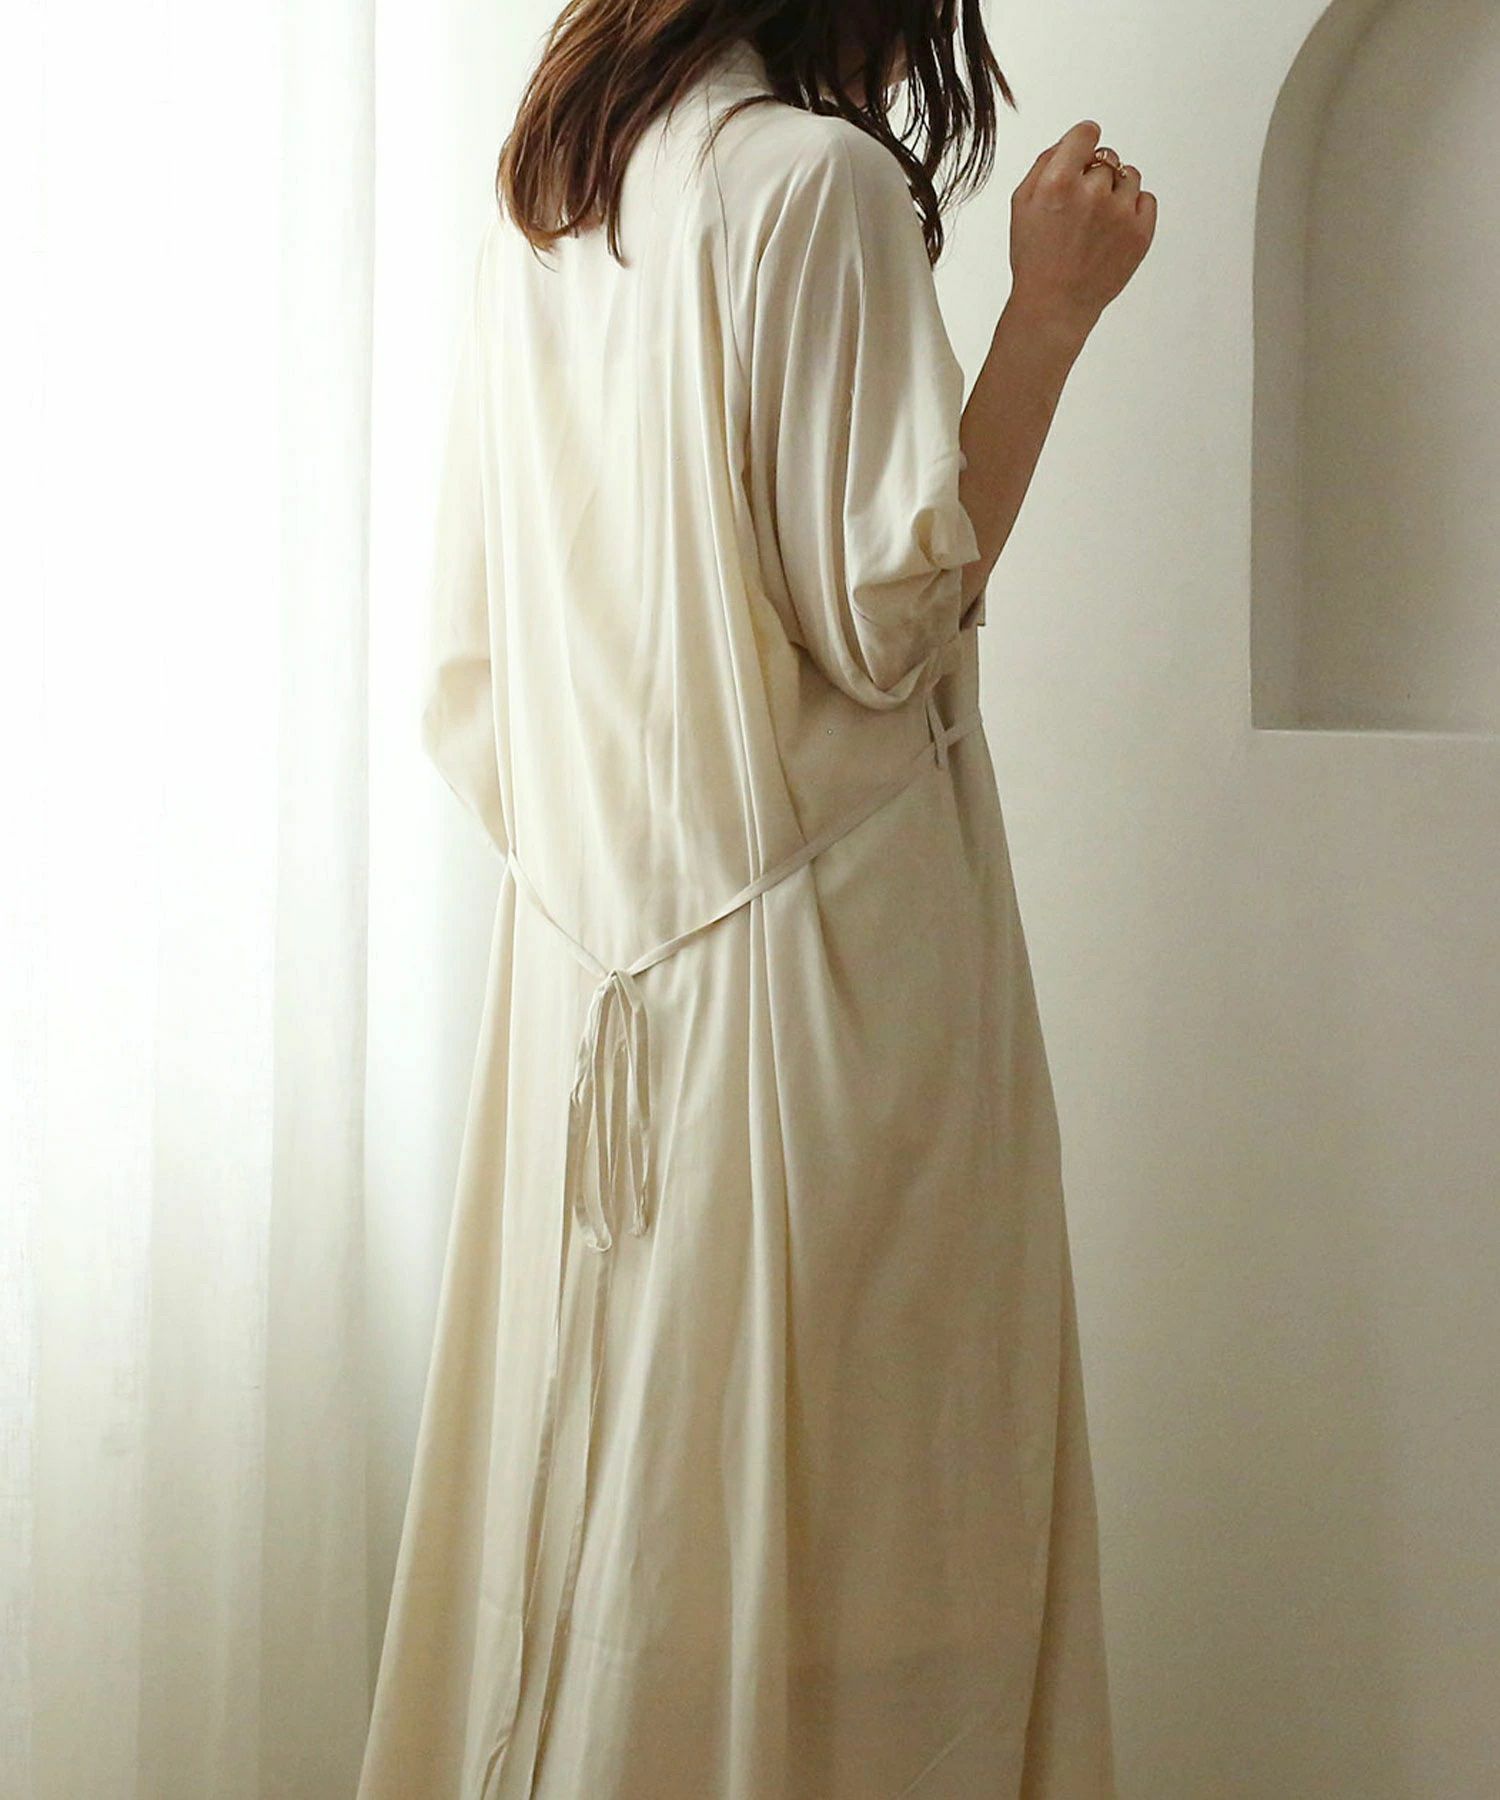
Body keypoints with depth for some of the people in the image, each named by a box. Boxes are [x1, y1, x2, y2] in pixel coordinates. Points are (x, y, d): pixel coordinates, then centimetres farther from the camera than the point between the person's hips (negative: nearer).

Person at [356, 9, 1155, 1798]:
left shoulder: (533, 218, 13)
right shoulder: (818, 178, -9)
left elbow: (465, 673, 15)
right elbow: (884, 612, -14)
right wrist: (1048, 309, -9)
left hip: (584, 964, 8)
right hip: (816, 939, -7)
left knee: (590, 1478, 12)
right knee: (811, 1468, 0)